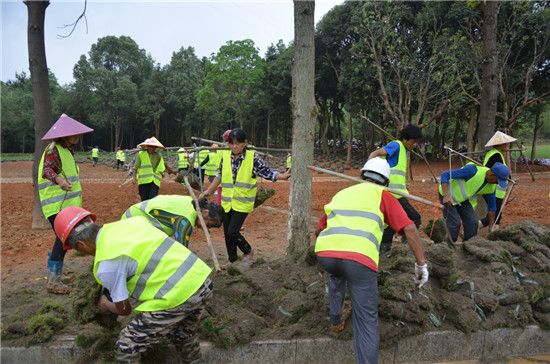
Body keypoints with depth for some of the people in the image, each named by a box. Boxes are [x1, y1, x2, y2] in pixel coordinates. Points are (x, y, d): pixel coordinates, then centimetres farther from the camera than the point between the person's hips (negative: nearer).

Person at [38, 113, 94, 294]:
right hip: (57, 205, -10)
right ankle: (53, 282, -8)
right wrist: (59, 180, -50)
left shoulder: (66, 150, 16)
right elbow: (47, 170, -28)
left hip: (67, 203, 10)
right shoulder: (53, 150, -13)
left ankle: (56, 274, 31)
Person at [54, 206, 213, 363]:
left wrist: (106, 306, 27)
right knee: (184, 335, 34)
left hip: (178, 296, -8)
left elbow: (124, 310, 4)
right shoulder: (130, 221, 10)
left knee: (127, 348, 10)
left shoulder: (107, 266, -10)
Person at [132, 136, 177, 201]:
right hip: (144, 181, -1)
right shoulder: (141, 154, 4)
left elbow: (163, 164, 28)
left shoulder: (158, 156, 11)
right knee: (144, 199, 2)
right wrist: (134, 178, -8)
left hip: (155, 181, 1)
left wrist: (171, 171, 32)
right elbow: (135, 167, 3)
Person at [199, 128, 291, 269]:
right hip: (227, 202, 5)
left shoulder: (253, 158, -7)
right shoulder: (225, 157, 4)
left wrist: (282, 176, -22)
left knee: (232, 231, -12)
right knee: (227, 232, 11)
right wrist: (208, 191, 13)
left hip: (243, 203, -5)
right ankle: (232, 260, 30)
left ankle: (248, 250, 17)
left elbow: (267, 172, -7)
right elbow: (219, 176, 14)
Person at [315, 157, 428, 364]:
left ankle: (336, 318, 51)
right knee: (366, 320, 7)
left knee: (337, 273, 40)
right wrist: (421, 264, 15)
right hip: (359, 258, -4)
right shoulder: (382, 196, 21)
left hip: (325, 253, 5)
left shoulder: (341, 194, 32)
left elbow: (319, 230, 43)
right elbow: (409, 228, 8)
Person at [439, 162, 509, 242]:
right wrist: (446, 196, -42)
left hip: (462, 199, 7)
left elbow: (491, 206, 7)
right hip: (448, 197, -7)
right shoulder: (473, 170, -31)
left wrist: (491, 226, 11)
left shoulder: (491, 187, -8)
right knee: (454, 223, -14)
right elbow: (445, 175, -32)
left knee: (472, 222, 0)